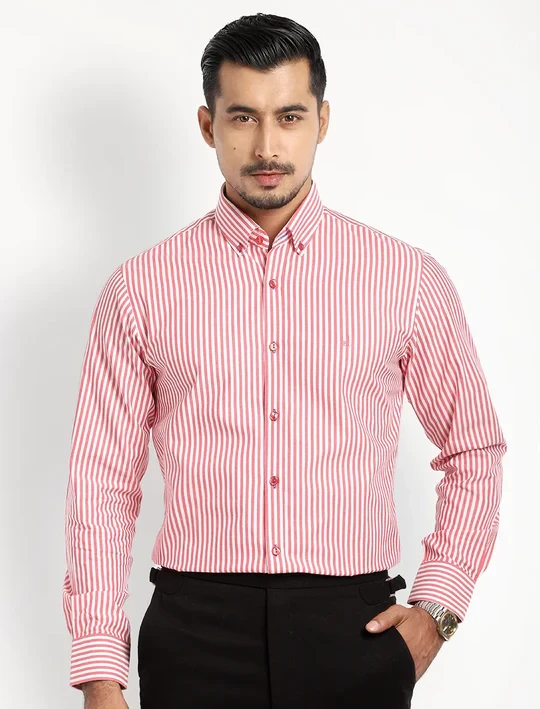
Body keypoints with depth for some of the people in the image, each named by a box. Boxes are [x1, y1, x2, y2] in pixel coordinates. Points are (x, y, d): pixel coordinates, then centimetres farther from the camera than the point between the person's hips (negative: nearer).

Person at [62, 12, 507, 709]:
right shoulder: (141, 287, 0)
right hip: (195, 631, 0)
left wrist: (438, 605, 3)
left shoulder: (407, 278, 2)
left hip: (354, 627, 1)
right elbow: (102, 478, 1)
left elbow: (473, 448, 12)